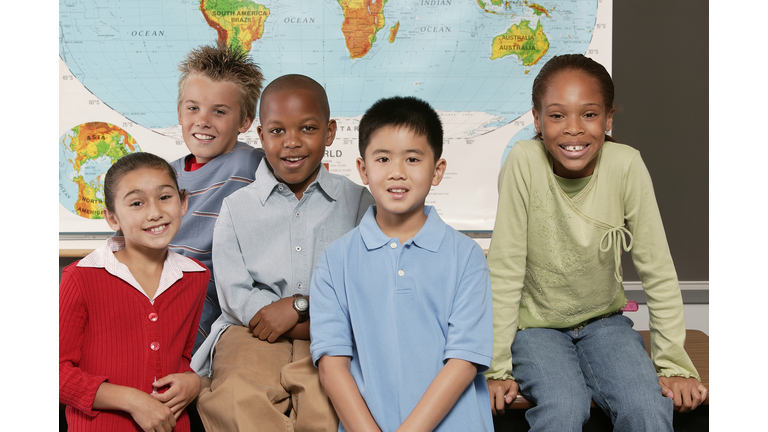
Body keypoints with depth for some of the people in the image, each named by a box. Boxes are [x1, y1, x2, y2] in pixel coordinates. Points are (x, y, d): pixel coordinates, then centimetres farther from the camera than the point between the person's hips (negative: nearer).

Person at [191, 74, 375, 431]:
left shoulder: (357, 201, 9)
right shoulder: (236, 208, 8)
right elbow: (236, 298, -1)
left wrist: (300, 305, -11)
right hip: (252, 336, 0)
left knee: (326, 402, -32)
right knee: (241, 400, -32)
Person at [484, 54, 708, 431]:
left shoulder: (626, 166, -18)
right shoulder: (524, 162, -22)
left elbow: (658, 273, -10)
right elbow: (504, 272, -18)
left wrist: (675, 364, -10)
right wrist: (498, 368, -16)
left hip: (603, 321, 2)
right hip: (536, 325, -2)